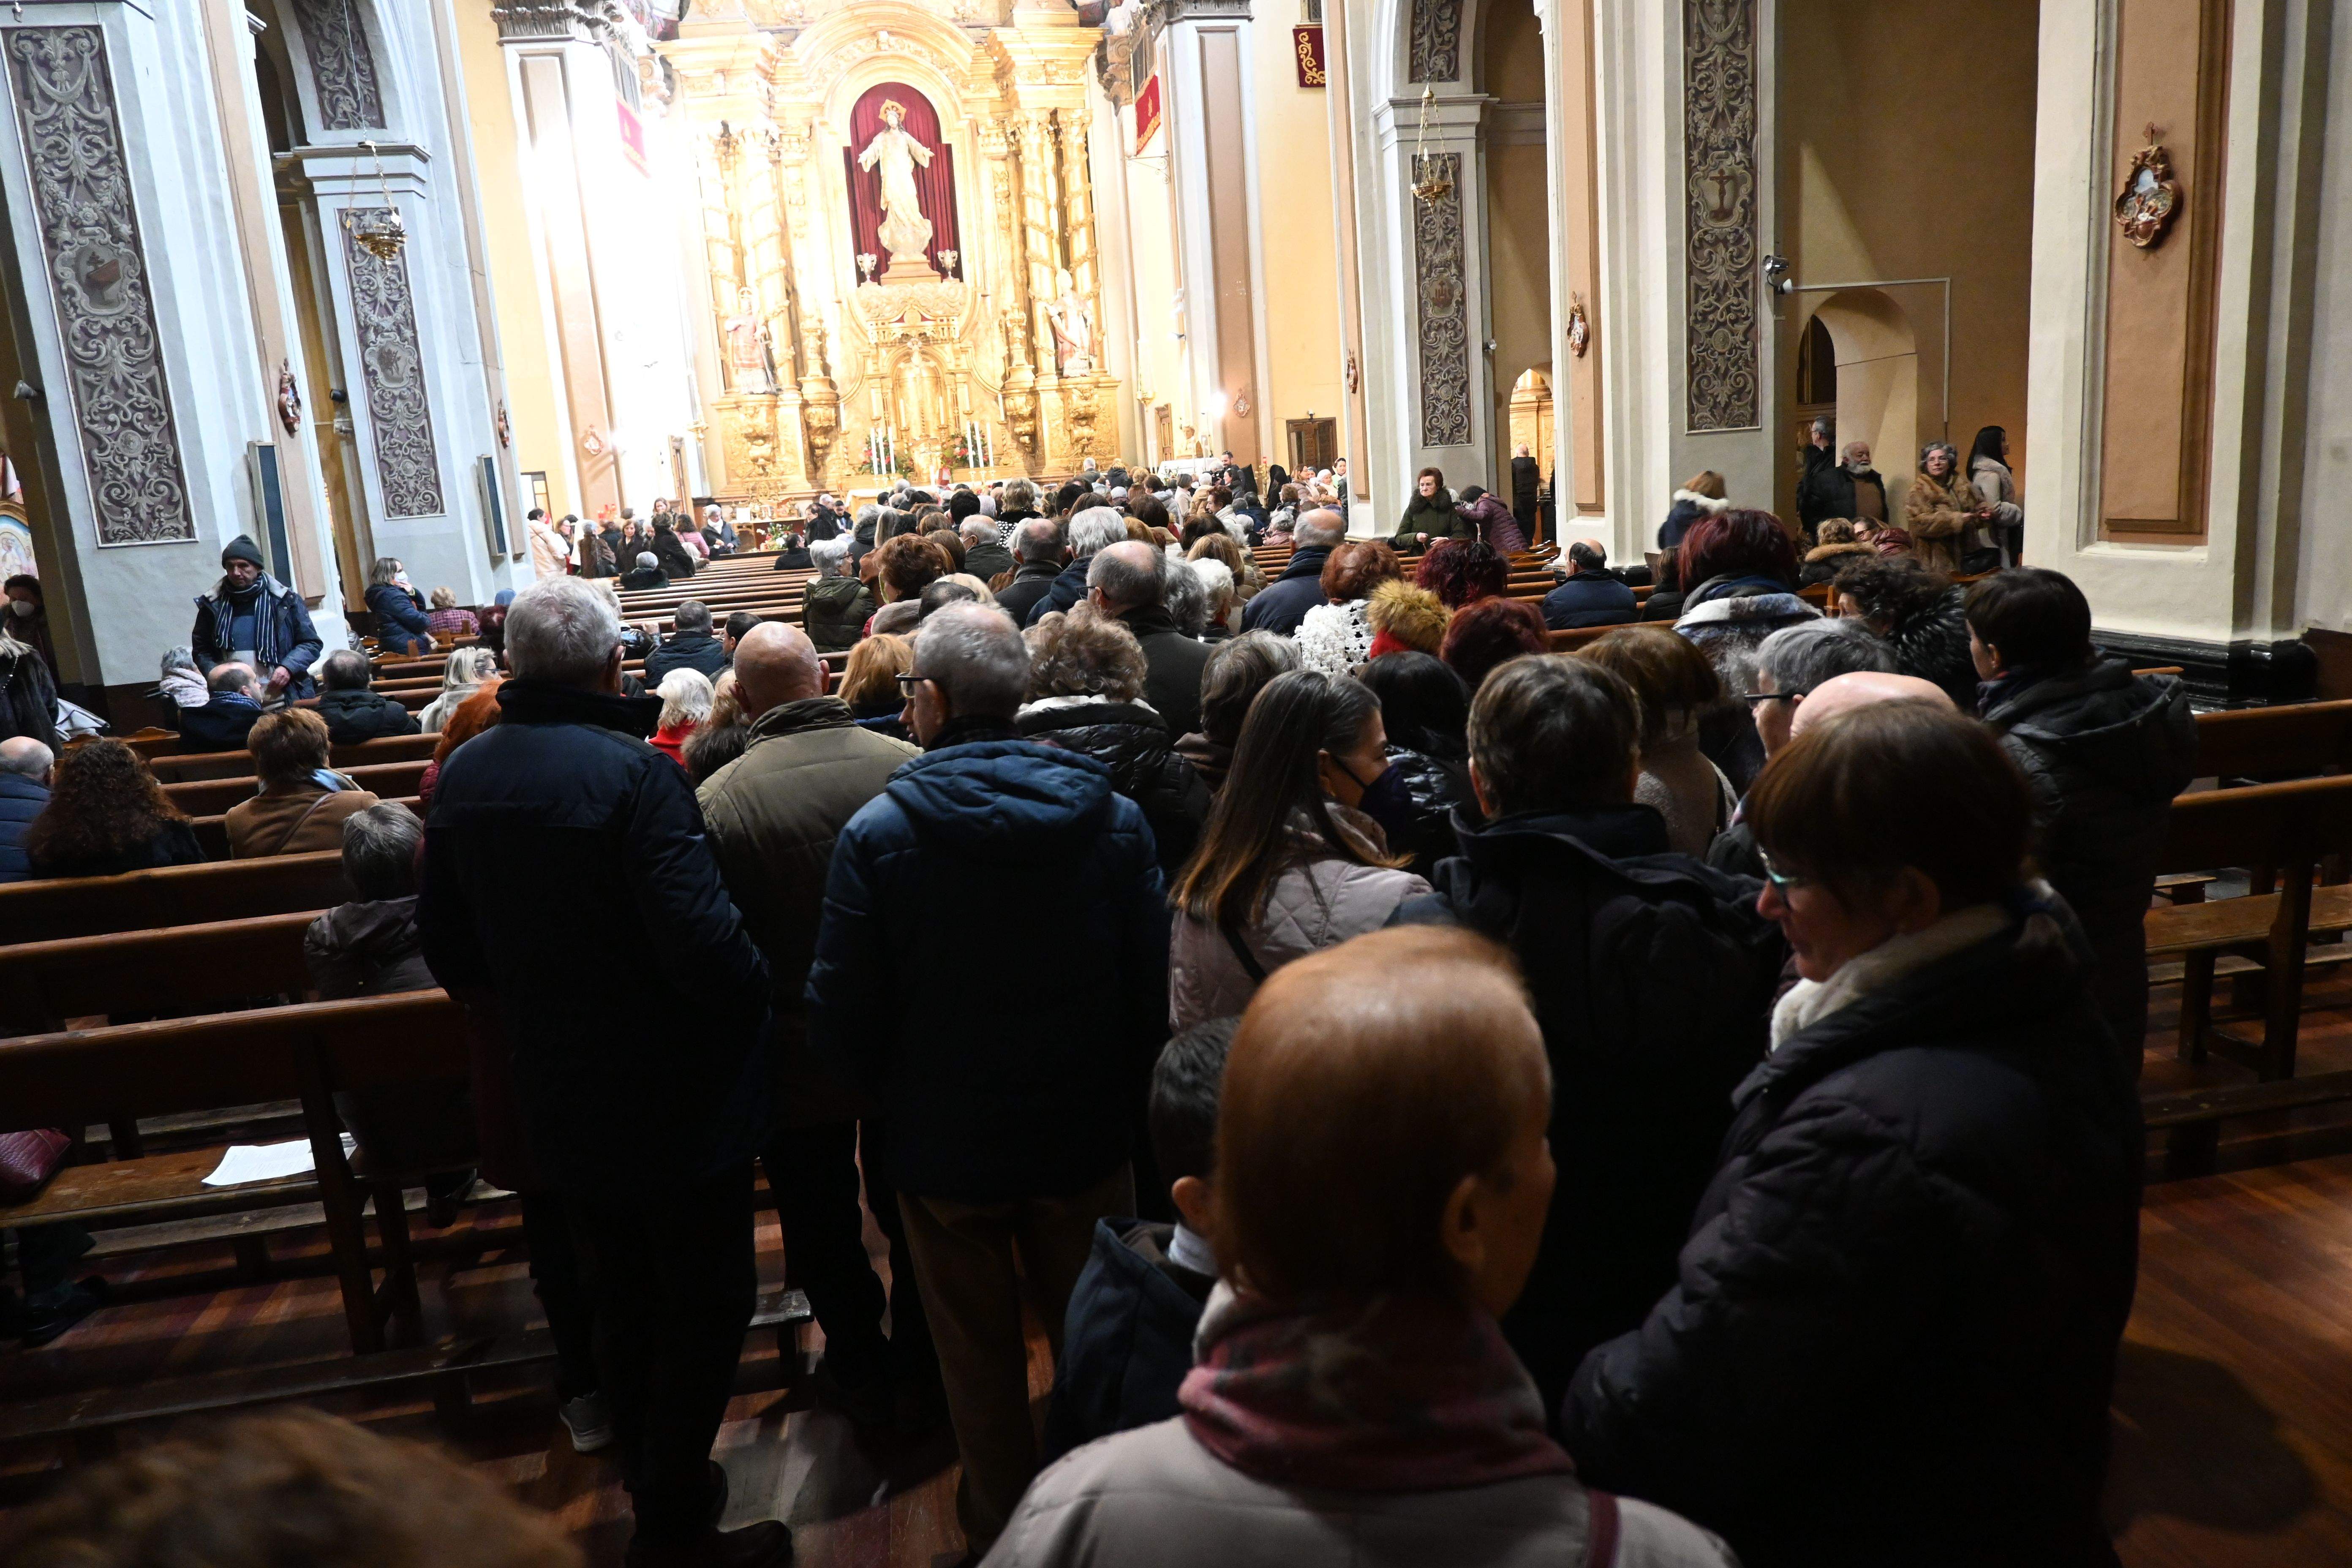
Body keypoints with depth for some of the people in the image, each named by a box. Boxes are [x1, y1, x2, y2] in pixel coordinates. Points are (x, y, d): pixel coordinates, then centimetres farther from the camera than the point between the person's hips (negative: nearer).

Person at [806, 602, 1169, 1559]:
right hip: (1084, 1133, 1)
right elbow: (1155, 988, -8)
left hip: (946, 1146, -1)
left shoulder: (878, 833, -18)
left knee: (980, 1355, 20)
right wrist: (1115, 1086, 8)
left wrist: (893, 1093, 8)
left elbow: (840, 1022, -12)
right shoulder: (1110, 818, -13)